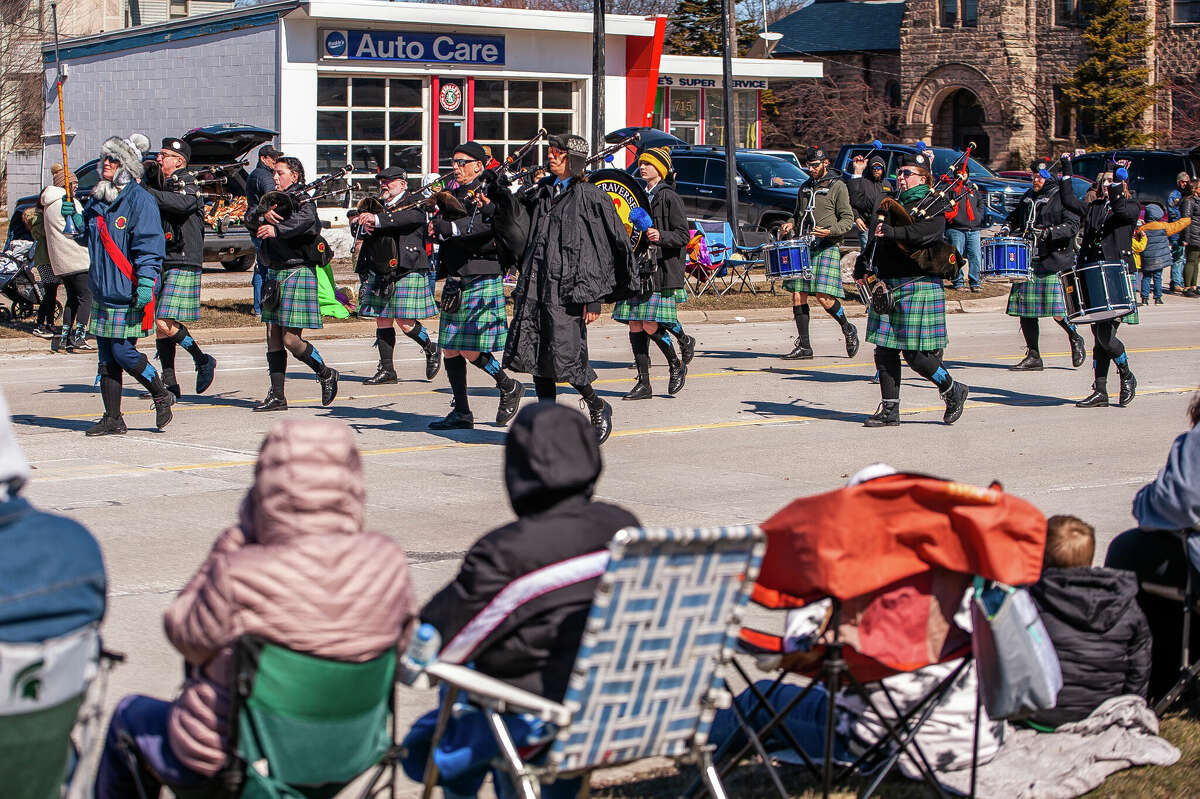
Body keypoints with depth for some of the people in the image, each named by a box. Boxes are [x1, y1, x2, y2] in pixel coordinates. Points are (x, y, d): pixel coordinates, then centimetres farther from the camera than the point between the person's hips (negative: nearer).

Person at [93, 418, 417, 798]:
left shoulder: (239, 575, -29)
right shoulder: (388, 563, -17)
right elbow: (403, 642, 0)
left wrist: (232, 542, -5)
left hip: (220, 761, -5)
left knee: (130, 713, 29)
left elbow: (187, 635, -10)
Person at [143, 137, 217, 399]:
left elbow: (181, 202, -30)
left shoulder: (188, 184, -7)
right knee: (159, 325, 5)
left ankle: (202, 360, 6)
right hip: (159, 264, 8)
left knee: (165, 323, -14)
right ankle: (170, 384, 12)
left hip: (183, 264, -8)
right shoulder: (159, 184, 15)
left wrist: (145, 192, -32)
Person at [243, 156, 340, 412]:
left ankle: (326, 374, 13)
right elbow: (249, 218, 2)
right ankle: (277, 396, 9)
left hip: (297, 273, -8)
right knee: (273, 336, 5)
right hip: (275, 275, 8)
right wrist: (263, 213, -20)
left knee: (290, 339, -10)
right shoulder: (275, 201, 15)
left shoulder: (303, 203, -8)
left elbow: (305, 220, -31)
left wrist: (277, 229, -44)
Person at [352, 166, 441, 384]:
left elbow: (409, 217, -24)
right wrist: (363, 227, -13)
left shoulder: (414, 202, -1)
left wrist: (376, 219, -34)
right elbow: (355, 228, 12)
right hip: (379, 273, 6)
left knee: (405, 322, -8)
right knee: (382, 320, 5)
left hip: (406, 271, -6)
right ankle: (387, 370, 10)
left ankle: (431, 349, 18)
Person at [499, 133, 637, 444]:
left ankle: (597, 407, 15)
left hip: (567, 288, -6)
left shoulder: (591, 196, -4)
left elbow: (618, 245, -5)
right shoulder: (541, 192, 15)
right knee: (534, 352, 2)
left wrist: (593, 298, -9)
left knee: (564, 355, -10)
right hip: (535, 285, 6)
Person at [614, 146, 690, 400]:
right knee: (635, 325, 1)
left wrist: (661, 236, -24)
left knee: (650, 326, -12)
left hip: (662, 269, -7)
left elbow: (683, 236, -9)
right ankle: (643, 383, 7)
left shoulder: (669, 197, -4)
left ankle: (677, 365, 13)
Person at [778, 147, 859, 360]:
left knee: (824, 298, -13)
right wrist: (790, 224, 8)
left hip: (826, 249, -6)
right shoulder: (805, 188, 19)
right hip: (802, 248, 6)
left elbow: (848, 219, -3)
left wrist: (830, 231, -20)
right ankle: (803, 346, 6)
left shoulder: (837, 187, 1)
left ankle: (848, 330, 14)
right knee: (798, 296, -1)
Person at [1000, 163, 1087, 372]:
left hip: (1053, 261, -6)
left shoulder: (1062, 197, -3)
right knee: (1025, 308, 2)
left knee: (1057, 312, -10)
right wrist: (1007, 228, 12)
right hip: (1028, 261, 6)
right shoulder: (1028, 197, 17)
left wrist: (1049, 232, -25)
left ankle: (1075, 338, 19)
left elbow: (1073, 225, -12)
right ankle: (1033, 356, 10)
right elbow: (1016, 216, 33)